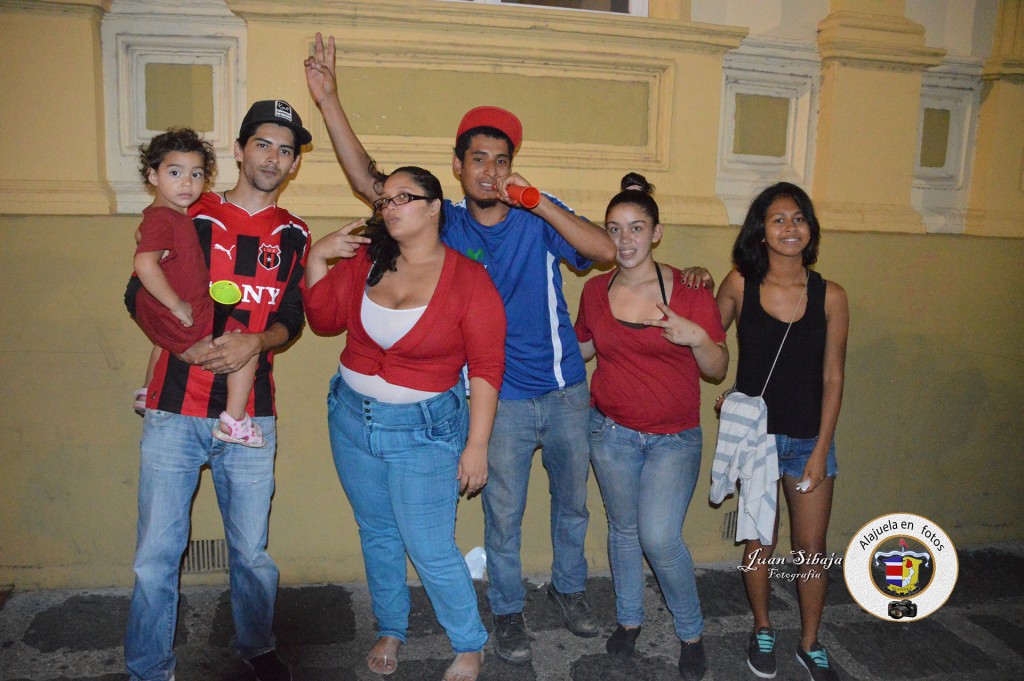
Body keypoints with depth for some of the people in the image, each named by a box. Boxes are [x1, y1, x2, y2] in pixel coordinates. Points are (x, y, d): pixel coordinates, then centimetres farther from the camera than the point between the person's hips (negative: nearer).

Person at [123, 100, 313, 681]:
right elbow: (139, 295, 5)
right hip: (176, 412, -1)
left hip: (251, 418, 2)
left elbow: (292, 318, 6)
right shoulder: (190, 216, 2)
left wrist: (254, 342, -14)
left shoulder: (293, 235, 9)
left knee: (252, 551, 11)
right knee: (157, 555, 4)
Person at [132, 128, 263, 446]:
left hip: (157, 318, 11)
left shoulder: (172, 213, 7)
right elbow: (145, 264, -41)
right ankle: (234, 421, -5)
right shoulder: (163, 219, -25)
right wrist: (177, 304, -31)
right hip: (186, 320, -11)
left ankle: (148, 393, 64)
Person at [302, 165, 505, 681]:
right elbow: (325, 321, 6)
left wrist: (477, 444, -15)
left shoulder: (468, 279, -12)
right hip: (352, 418, 5)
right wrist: (317, 260, -8)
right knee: (376, 533, 19)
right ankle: (390, 630, 42)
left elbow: (486, 367, -13)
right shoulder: (367, 260, -1)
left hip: (424, 430, -4)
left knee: (431, 550, 1)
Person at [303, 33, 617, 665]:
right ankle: (508, 610, 33)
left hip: (566, 391, 1)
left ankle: (571, 587, 43)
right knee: (504, 515, 10)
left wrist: (538, 202, -28)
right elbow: (370, 182, -6)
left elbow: (605, 249, -20)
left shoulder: (540, 215, -6)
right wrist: (328, 99, -12)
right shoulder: (444, 224, -3)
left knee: (572, 502, 19)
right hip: (504, 400, -1)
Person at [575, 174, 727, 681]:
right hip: (611, 431, 3)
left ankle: (691, 632, 14)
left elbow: (718, 370, -5)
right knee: (624, 529, 16)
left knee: (659, 538, -13)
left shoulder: (689, 290, -10)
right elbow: (581, 348, 17)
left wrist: (699, 338, -24)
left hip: (673, 438, -3)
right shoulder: (595, 291, -1)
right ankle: (629, 619, 39)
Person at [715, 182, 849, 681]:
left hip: (808, 438, 1)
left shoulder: (830, 297, -5)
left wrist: (820, 451, -6)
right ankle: (763, 631, 36)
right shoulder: (740, 285, -6)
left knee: (811, 549, 9)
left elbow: (832, 378, -3)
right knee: (760, 544, 11)